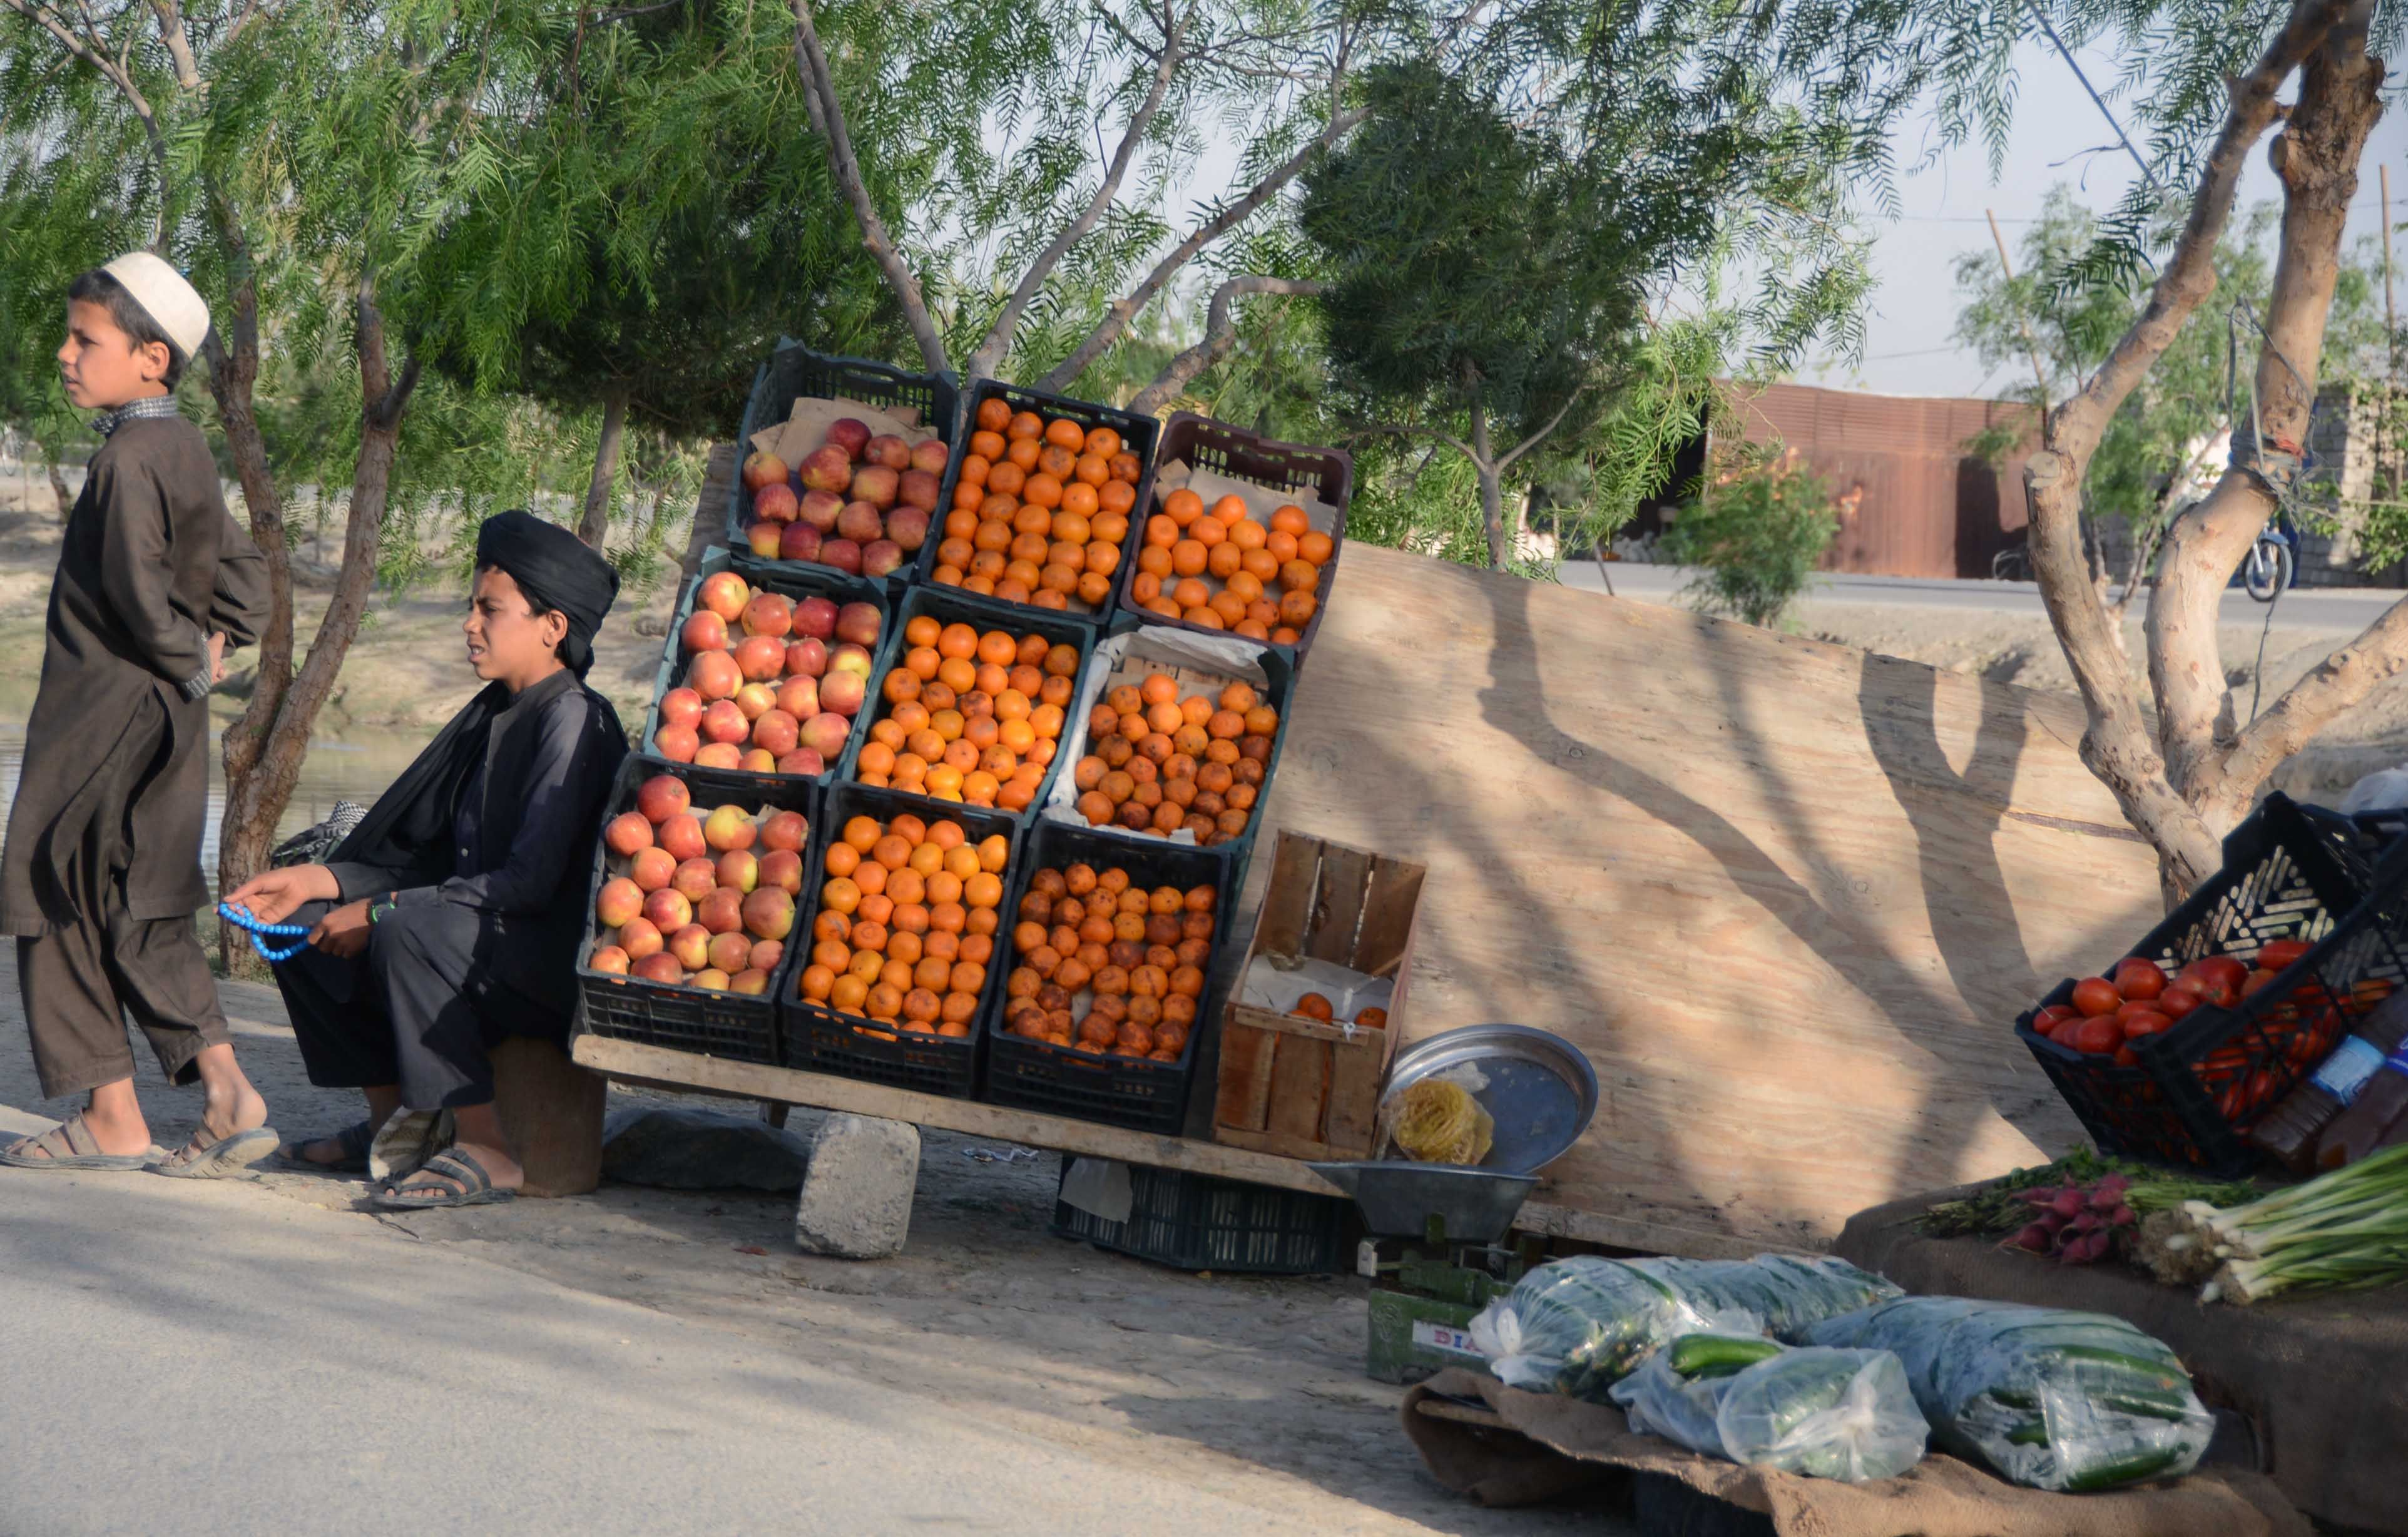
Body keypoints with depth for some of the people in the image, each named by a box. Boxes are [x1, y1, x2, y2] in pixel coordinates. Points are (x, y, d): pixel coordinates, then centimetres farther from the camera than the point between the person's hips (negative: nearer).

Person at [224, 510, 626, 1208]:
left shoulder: (573, 720, -16)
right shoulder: (494, 715, 12)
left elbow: (531, 881, -24)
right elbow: (429, 855, 15)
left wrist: (378, 912, -20)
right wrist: (315, 880, 4)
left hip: (556, 967, -10)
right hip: (483, 945, 10)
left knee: (409, 927, -34)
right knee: (303, 922, 7)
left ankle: (485, 1152, -27)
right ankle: (393, 1120, 12)